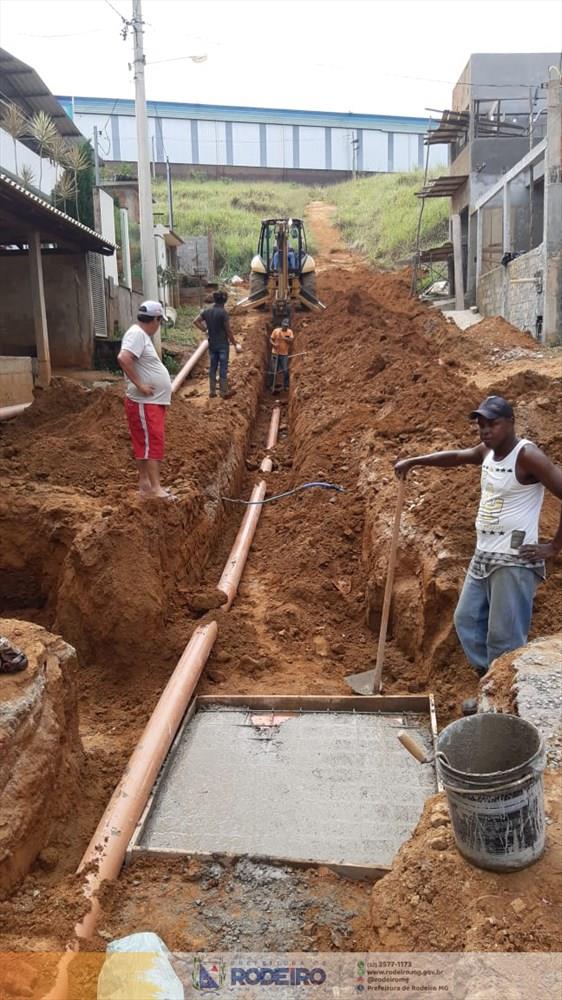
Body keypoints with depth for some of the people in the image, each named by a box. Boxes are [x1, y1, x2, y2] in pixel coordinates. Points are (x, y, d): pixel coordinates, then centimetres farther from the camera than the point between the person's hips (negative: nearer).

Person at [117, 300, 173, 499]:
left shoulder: (143, 335, 16)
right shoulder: (137, 334, -15)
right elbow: (123, 358, -30)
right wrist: (139, 385, -25)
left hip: (153, 401, 10)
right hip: (144, 403, -10)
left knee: (146, 444, 13)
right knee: (152, 444, -9)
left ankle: (145, 484, 20)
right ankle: (155, 488, -7)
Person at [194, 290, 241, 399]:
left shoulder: (207, 311, 2)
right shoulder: (223, 312, -16)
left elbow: (196, 321, 11)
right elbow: (228, 331, -14)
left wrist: (205, 330, 12)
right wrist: (235, 344, -6)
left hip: (212, 344, 5)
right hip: (223, 344, -5)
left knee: (212, 367, 11)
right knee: (223, 368, 1)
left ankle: (212, 391, 16)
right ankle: (224, 392, 6)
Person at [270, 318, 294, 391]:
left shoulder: (290, 332, -1)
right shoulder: (276, 330, -4)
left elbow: (291, 341, -12)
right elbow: (271, 339, 1)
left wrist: (285, 338, -28)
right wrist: (274, 344, -18)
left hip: (284, 354, 0)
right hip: (275, 353, 0)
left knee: (286, 370, -3)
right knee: (274, 370, 6)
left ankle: (286, 385, 8)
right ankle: (273, 385, 19)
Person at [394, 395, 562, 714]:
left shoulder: (527, 456, -17)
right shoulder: (487, 451, 8)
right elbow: (455, 457, 28)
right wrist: (414, 461, 20)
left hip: (515, 561, -9)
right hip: (483, 556, 9)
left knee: (505, 637, -4)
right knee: (467, 620, 14)